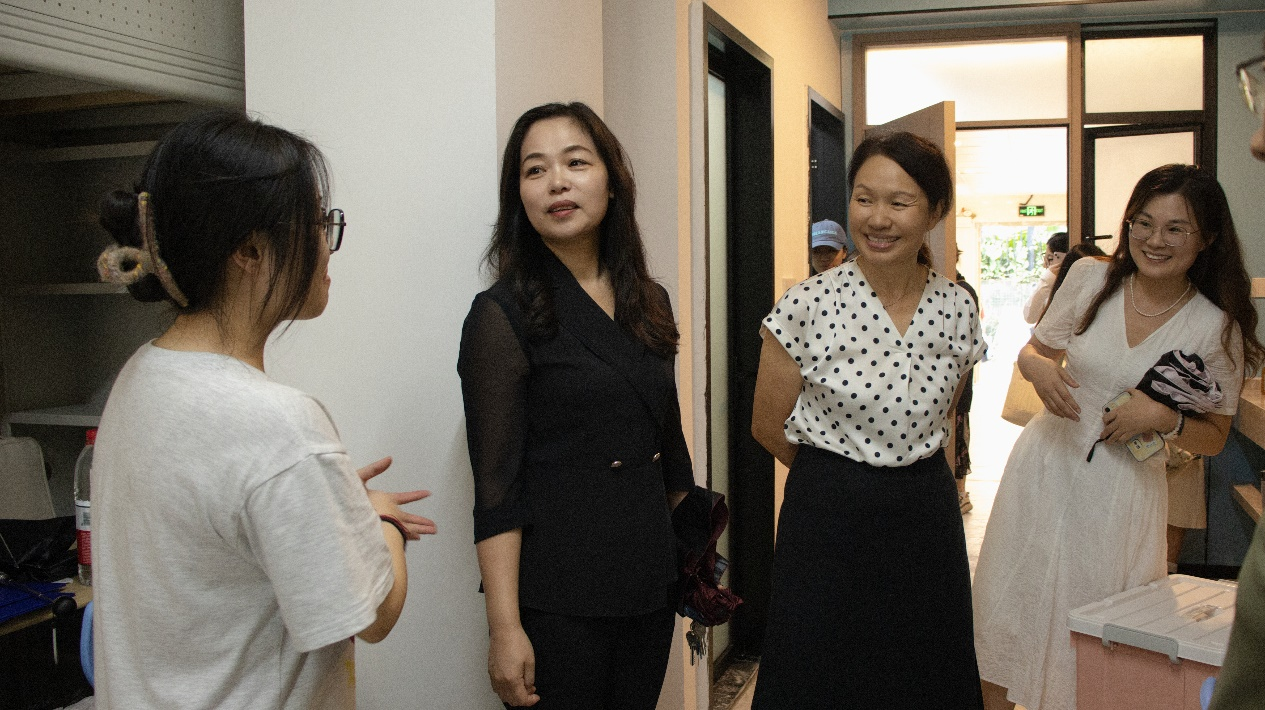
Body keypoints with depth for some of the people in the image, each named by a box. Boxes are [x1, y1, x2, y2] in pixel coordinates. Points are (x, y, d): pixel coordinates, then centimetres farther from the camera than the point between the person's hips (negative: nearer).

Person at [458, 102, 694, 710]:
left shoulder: (648, 301, 7)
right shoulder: (503, 314, -10)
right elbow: (496, 486, -13)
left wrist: (690, 553, 15)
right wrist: (505, 627, -17)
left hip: (652, 582, 6)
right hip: (558, 596, -6)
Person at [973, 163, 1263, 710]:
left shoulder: (1217, 328, -6)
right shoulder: (1089, 279, -2)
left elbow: (1213, 438, 2)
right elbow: (1034, 351, 9)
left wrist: (1165, 419, -18)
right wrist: (1038, 368, -14)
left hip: (1123, 489, -2)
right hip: (1045, 467, 2)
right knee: (1010, 603, 7)